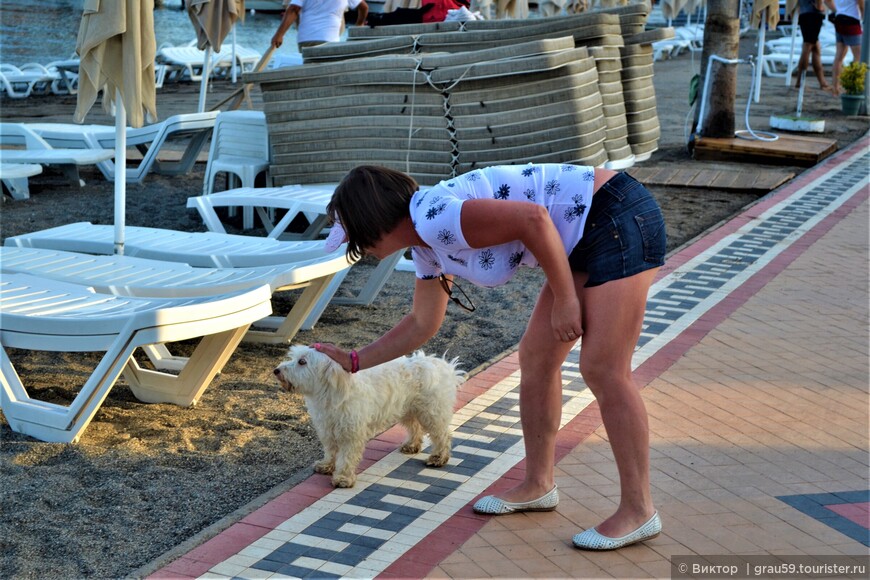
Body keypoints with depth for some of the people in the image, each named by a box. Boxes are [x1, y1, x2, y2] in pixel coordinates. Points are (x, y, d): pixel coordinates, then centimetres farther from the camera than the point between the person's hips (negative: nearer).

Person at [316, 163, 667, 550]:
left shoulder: (433, 218, -20)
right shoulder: (426, 246, 10)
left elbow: (534, 219, -25)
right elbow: (421, 324, 23)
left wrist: (565, 299, -18)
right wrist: (352, 361, 28)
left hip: (619, 221, -10)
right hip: (585, 240, 10)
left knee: (603, 372, -8)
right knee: (535, 358, 12)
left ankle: (638, 512, 1)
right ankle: (538, 485, 25)